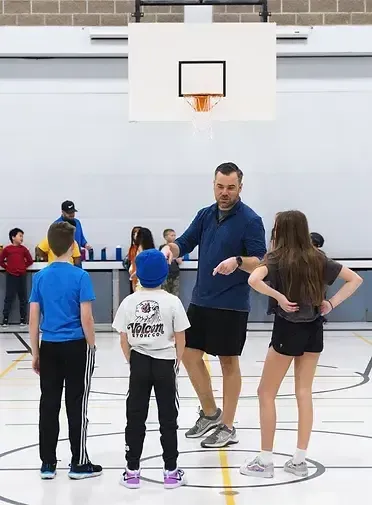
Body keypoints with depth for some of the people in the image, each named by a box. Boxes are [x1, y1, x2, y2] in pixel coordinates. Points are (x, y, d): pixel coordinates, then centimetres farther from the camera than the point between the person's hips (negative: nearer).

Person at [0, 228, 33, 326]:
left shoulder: (24, 249, 3)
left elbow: (30, 261, 9)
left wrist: (23, 266, 2)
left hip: (22, 276, 2)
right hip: (11, 276, -2)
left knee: (23, 298, 7)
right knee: (9, 297, 0)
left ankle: (23, 318, 14)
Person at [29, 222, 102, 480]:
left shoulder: (40, 277, 3)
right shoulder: (80, 276, -10)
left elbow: (33, 318, 4)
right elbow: (86, 318, -12)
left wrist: (35, 352, 11)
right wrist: (92, 347, -1)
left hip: (49, 347, 4)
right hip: (75, 347, -4)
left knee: (49, 405, 9)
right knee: (77, 405, 4)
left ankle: (48, 463, 15)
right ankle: (79, 463, 11)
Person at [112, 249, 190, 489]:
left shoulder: (129, 302, -3)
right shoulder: (172, 302, -7)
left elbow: (124, 340, 0)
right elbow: (180, 339, -4)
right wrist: (177, 362, 12)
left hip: (139, 363, 1)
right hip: (164, 364, -1)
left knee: (135, 418, 9)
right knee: (168, 418, 7)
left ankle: (132, 470, 14)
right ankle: (171, 471, 12)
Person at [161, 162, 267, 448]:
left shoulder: (250, 220, -10)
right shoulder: (206, 215, 8)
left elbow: (261, 262, -14)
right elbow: (185, 244, 9)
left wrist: (238, 261, -33)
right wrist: (170, 249, -13)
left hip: (231, 305, -6)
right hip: (201, 300, 7)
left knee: (228, 362, 3)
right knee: (190, 354, 9)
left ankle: (227, 427, 16)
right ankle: (210, 413, 28)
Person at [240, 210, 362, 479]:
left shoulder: (277, 259, -10)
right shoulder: (318, 259, 4)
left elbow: (254, 280, -30)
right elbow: (355, 279, 6)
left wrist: (279, 297, -18)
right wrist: (332, 303, 1)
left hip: (288, 330, -5)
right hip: (313, 329, 5)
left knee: (266, 394, 6)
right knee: (304, 393, 11)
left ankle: (265, 461, 7)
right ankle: (300, 460, 13)